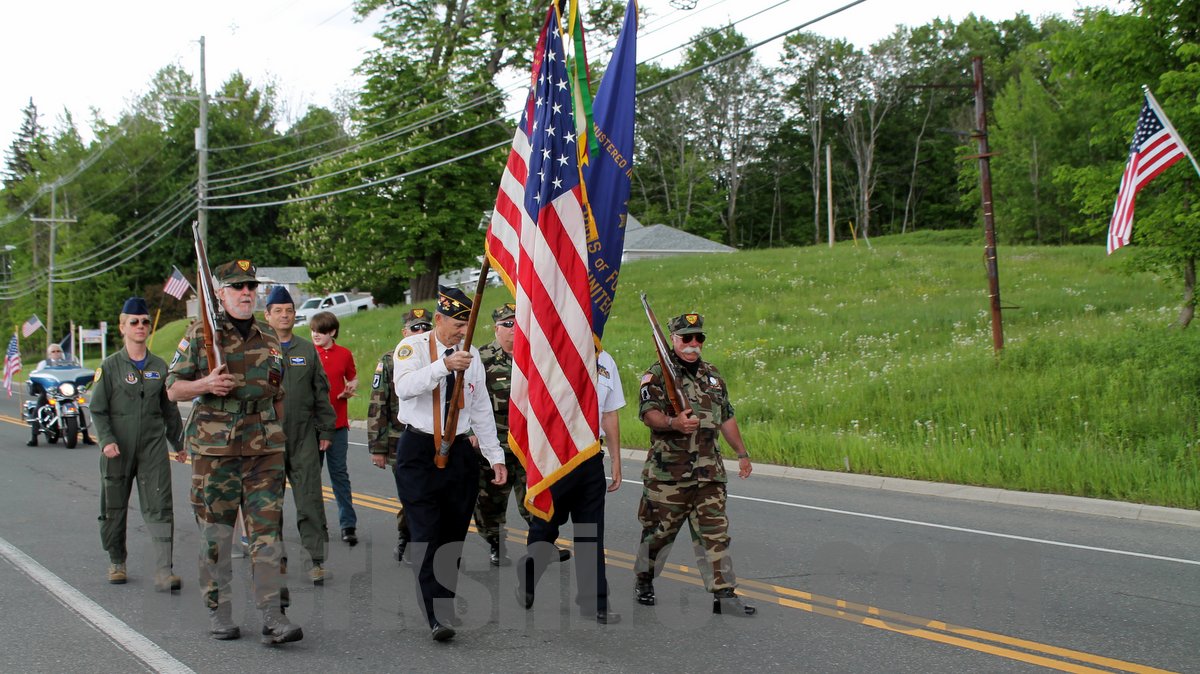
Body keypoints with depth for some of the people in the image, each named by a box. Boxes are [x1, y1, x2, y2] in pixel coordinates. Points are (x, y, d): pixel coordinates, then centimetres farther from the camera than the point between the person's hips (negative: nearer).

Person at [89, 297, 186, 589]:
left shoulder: (159, 366, 8)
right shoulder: (110, 366, 0)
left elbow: (170, 409, 16)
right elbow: (98, 409, -2)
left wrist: (178, 443, 20)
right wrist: (107, 440, -15)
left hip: (153, 447, 1)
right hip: (118, 450, -1)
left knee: (160, 507, -10)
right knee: (114, 509, 10)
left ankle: (163, 571, -13)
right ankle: (116, 562, 29)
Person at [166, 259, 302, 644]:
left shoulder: (270, 340, 13)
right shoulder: (200, 335, 2)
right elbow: (173, 389, 2)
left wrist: (280, 441, 15)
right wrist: (205, 385, -17)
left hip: (265, 452, 3)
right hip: (214, 450, -2)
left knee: (268, 532, -3)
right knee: (215, 536, 4)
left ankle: (273, 617, -4)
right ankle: (218, 613, 15)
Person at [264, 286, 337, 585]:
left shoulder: (307, 350, 11)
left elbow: (321, 392, 13)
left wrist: (326, 430, 9)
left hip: (304, 437, 1)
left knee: (310, 501, -2)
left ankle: (316, 560, 0)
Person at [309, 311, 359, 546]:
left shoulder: (344, 354, 3)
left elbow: (353, 378, 15)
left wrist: (351, 389, -6)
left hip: (337, 423, 0)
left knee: (339, 473, 1)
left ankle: (348, 525, 3)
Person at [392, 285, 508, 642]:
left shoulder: (471, 355, 9)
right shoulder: (412, 347, -3)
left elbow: (482, 409, 12)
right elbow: (404, 387, -23)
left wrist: (495, 456, 8)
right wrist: (443, 365, -34)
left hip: (459, 452, 4)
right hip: (419, 452, -4)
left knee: (454, 535, 7)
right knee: (426, 536, -10)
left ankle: (446, 606, 20)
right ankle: (436, 618, -11)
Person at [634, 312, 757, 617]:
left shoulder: (712, 374, 17)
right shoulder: (657, 374, -3)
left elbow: (727, 418, 24)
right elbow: (648, 412, -16)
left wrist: (742, 453, 21)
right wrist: (673, 423, -36)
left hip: (709, 472, 5)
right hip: (668, 471, -4)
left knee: (715, 531, 1)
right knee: (659, 529, 6)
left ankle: (724, 595, 3)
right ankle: (644, 581, 27)